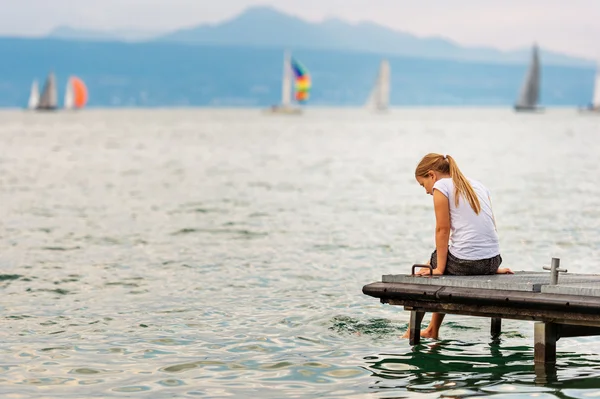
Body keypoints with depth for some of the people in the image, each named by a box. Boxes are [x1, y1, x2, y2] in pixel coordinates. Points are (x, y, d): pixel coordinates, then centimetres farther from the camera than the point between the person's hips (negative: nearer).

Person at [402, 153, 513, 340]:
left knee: (430, 267, 21)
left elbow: (443, 229, -7)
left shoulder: (441, 186, -2)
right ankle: (432, 331, 41)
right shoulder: (478, 186, 19)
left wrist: (439, 269, -4)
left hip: (465, 262, -7)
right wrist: (492, 267, 17)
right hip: (492, 260, 7)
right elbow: (491, 227, 17)